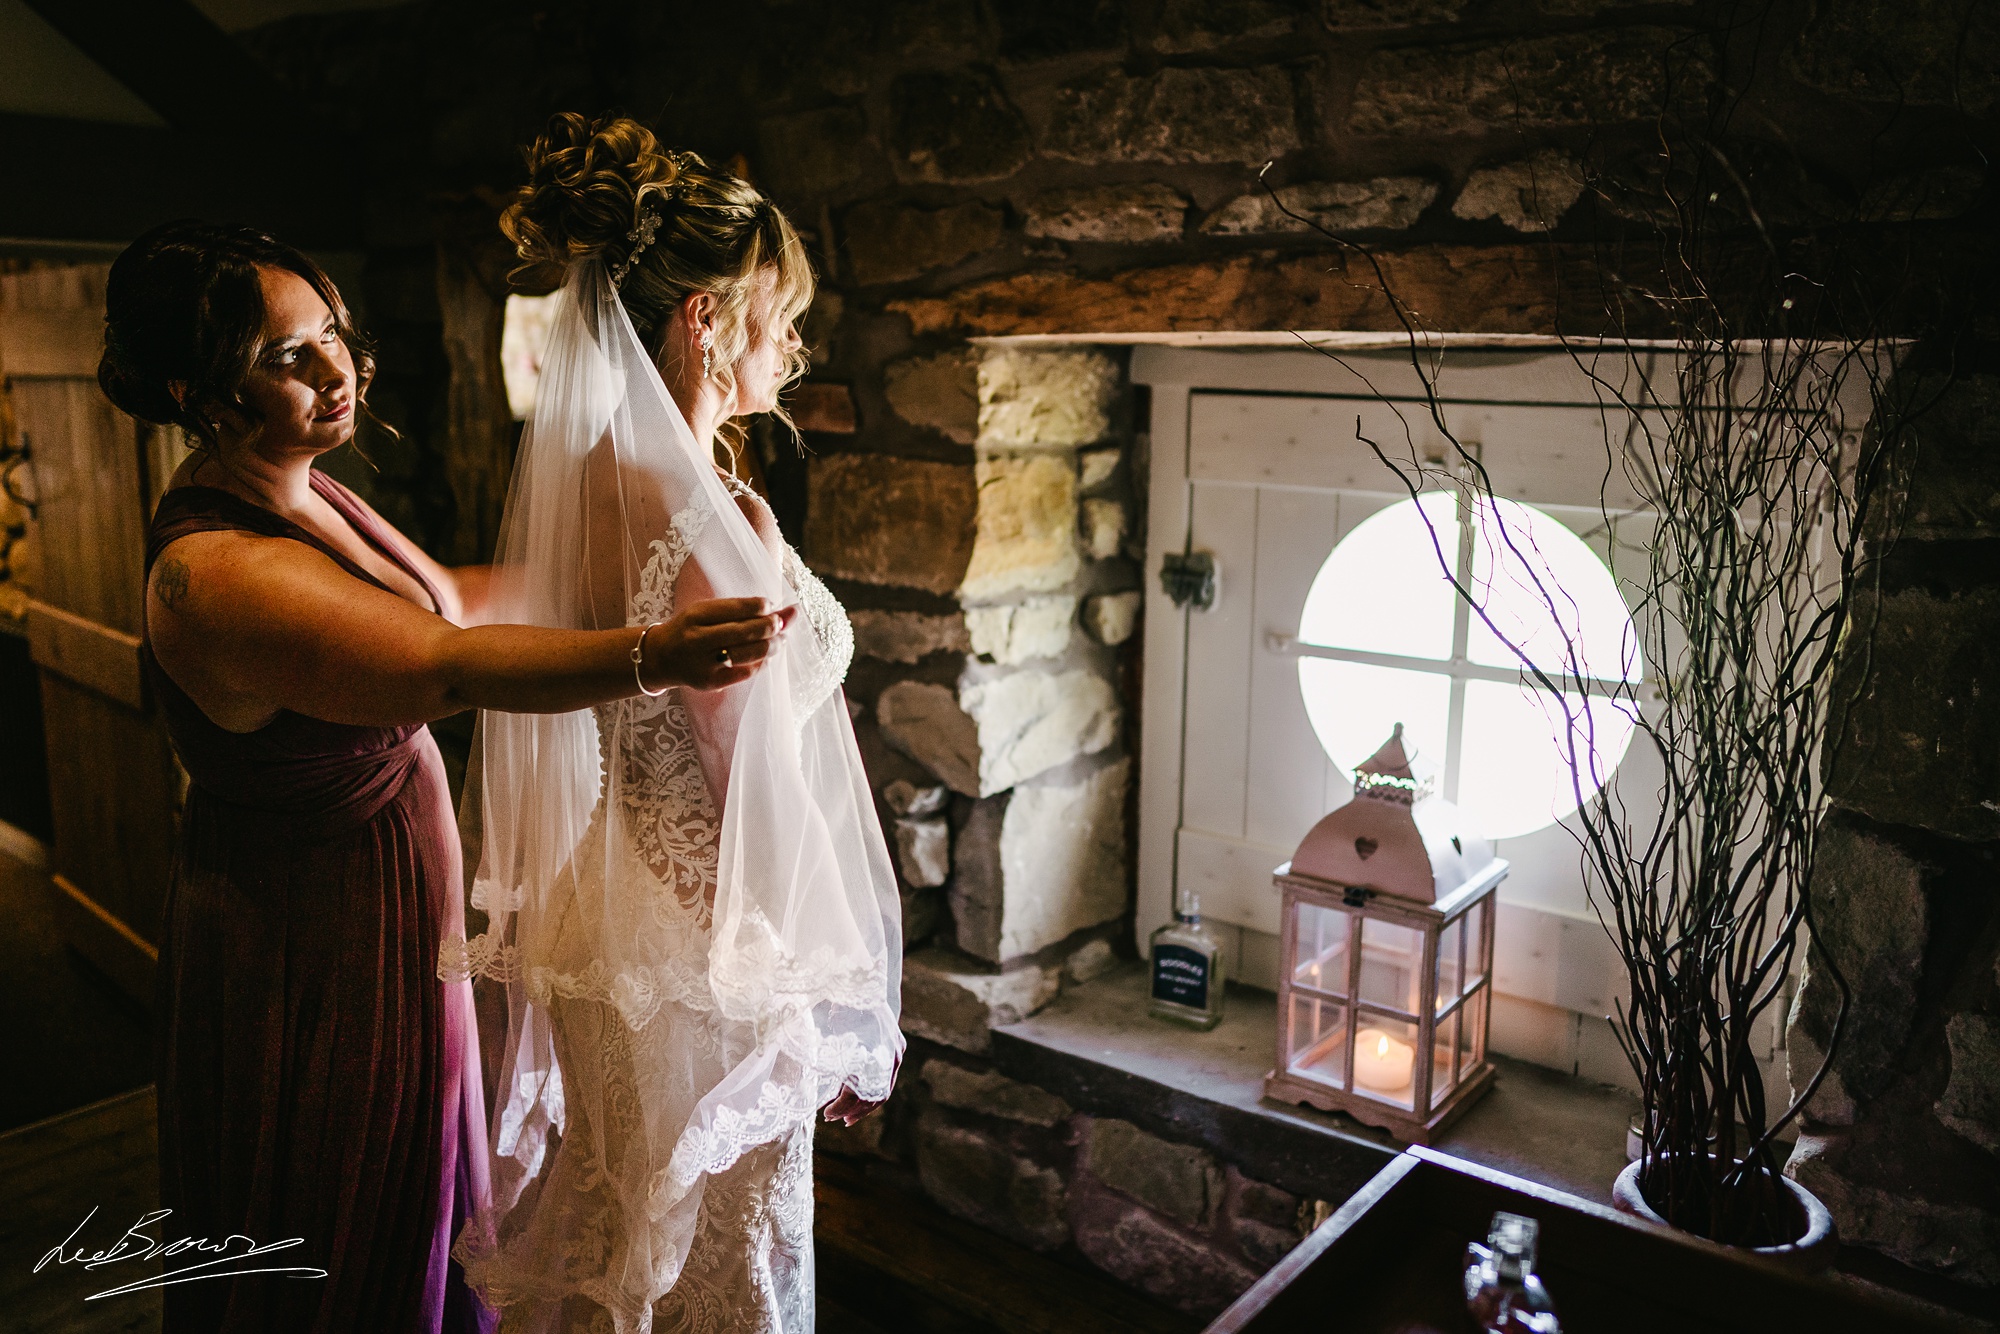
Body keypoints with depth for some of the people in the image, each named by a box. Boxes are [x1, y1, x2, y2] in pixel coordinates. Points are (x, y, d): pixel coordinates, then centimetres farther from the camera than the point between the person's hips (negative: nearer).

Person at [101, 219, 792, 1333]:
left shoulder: (304, 493, 1)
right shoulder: (214, 571, -30)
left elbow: (443, 597, 15)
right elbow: (446, 666, -43)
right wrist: (646, 658, -54)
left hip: (389, 903, 9)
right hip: (316, 941, -9)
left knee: (417, 1192, 27)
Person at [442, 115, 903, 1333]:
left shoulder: (572, 479, 2)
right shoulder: (715, 517, -25)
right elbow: (751, 785, -21)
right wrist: (835, 1007, -9)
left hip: (598, 916, 9)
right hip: (702, 949, -8)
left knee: (609, 1235, 26)